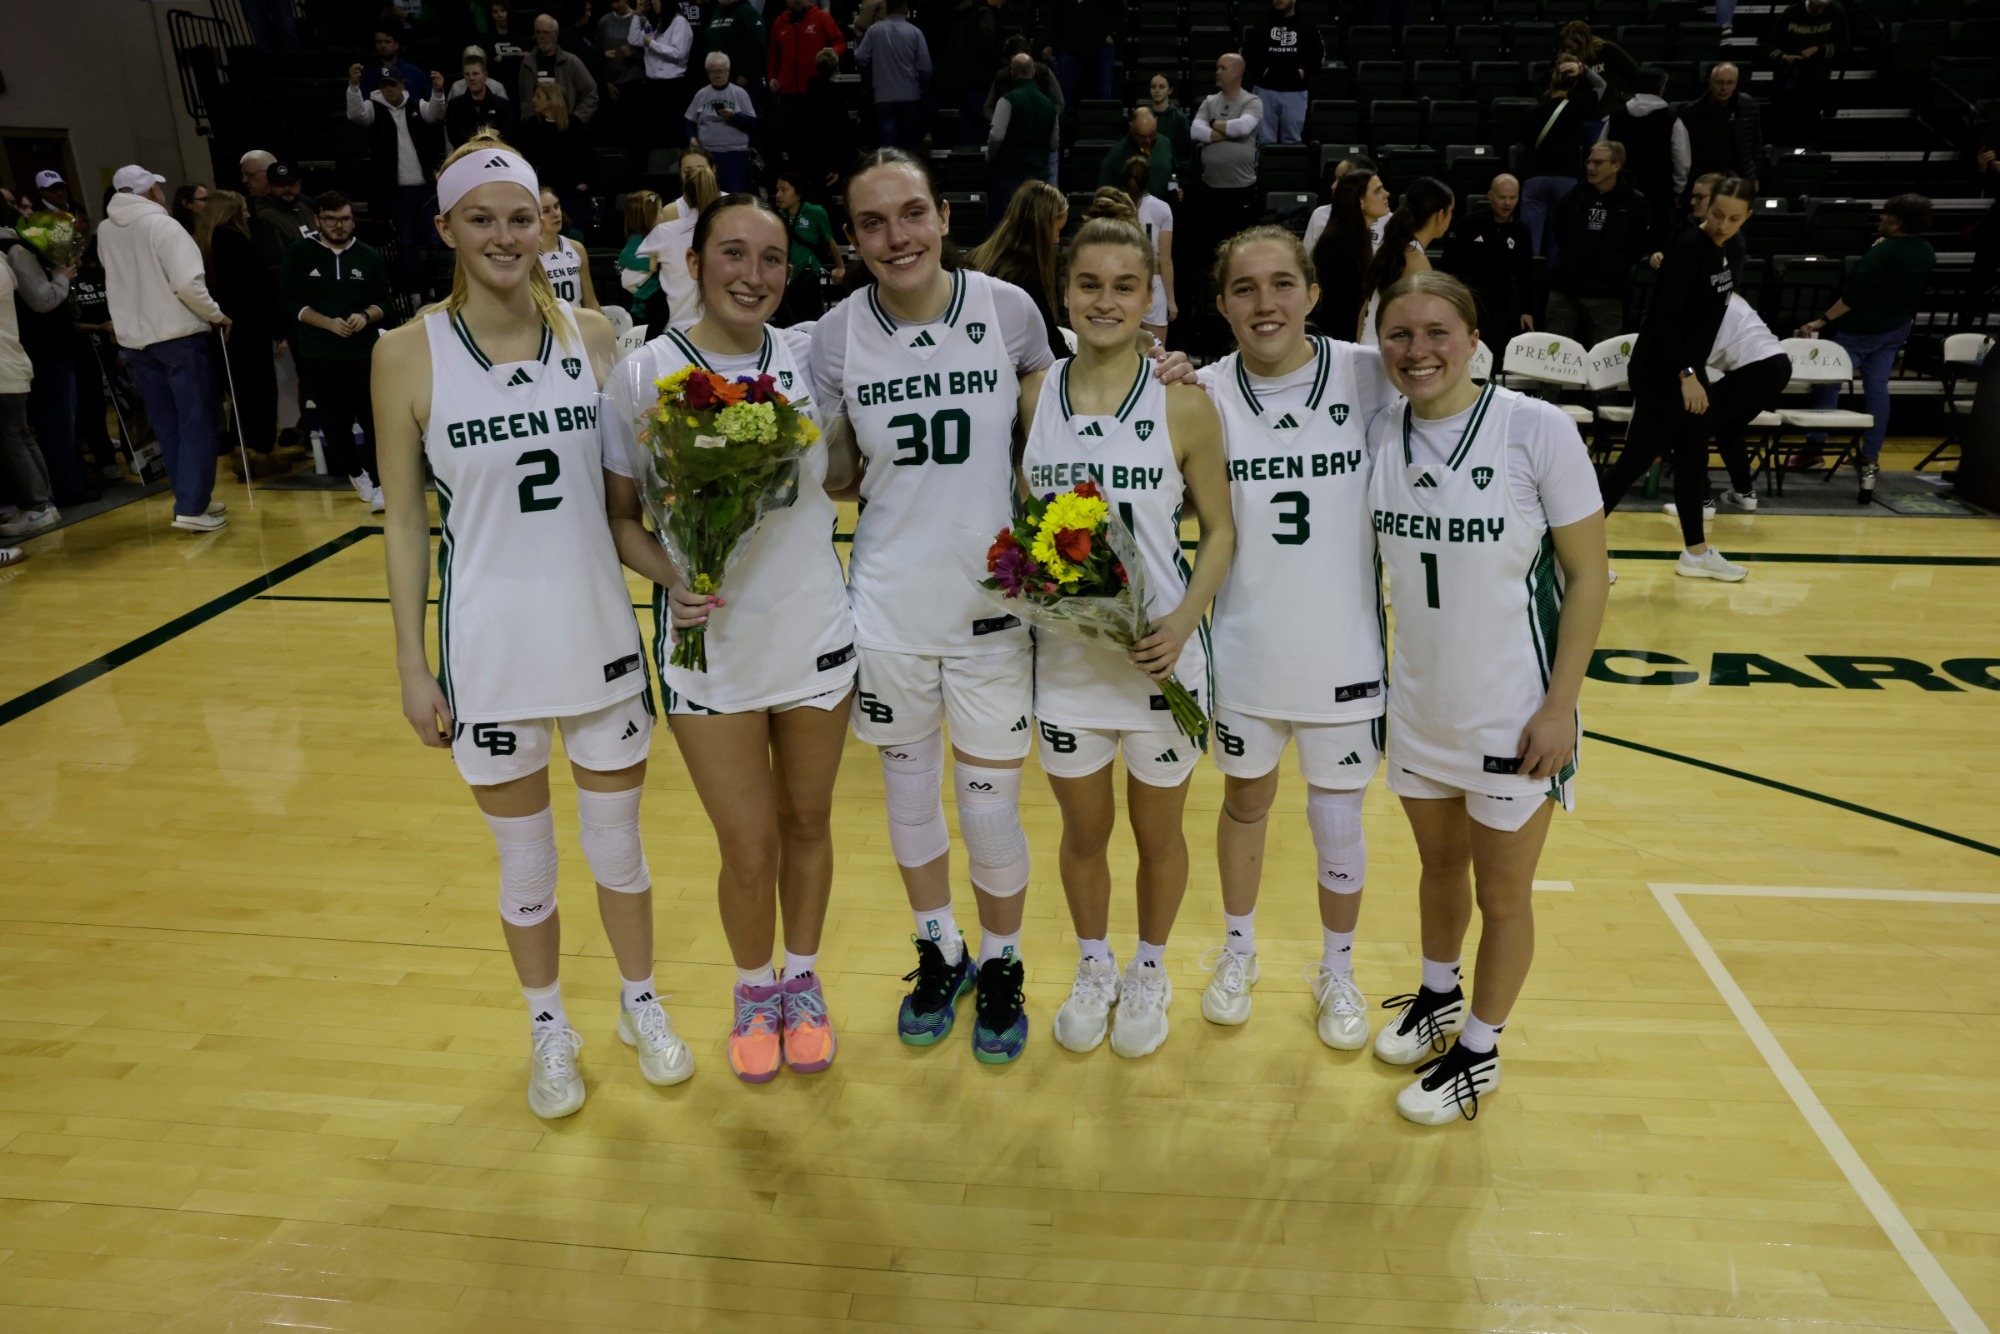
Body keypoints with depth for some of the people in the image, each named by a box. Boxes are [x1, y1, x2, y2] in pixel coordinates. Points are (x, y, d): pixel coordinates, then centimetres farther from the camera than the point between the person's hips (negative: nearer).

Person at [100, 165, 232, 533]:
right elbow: (188, 283, -21)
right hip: (179, 335, -7)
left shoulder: (105, 231, 9)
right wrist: (217, 315, -9)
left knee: (167, 425, 12)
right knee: (197, 422, -3)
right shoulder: (162, 224, -13)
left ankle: (193, 499, 17)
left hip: (133, 339, 7)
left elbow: (122, 278, 19)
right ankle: (192, 508, -9)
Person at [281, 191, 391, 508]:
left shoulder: (369, 256, 6)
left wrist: (365, 317, -15)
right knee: (334, 421, 10)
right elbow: (290, 303, -2)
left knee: (374, 419, -8)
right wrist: (328, 323, -16)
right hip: (319, 356, 0)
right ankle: (355, 473, 29)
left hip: (365, 354, 0)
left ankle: (379, 483, -5)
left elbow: (383, 303, 7)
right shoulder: (299, 255, 2)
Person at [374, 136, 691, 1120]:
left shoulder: (593, 336, -1)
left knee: (618, 843, 15)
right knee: (525, 857, 14)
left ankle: (641, 1006, 39)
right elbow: (404, 519, -2)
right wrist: (412, 665, -3)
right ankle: (548, 1029, 37)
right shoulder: (409, 354, -6)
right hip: (488, 648, -1)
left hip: (600, 634, 1)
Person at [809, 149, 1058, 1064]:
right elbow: (834, 472, 6)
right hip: (888, 605, 2)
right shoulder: (837, 334, -4)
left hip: (993, 603, -1)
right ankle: (938, 953, 42)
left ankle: (1000, 966, 33)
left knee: (991, 811, 5)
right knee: (908, 796, 16)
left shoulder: (1008, 309, -6)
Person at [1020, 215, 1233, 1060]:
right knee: (1083, 830, 18)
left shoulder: (1185, 407, -8)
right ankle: (1093, 970, 43)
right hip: (1063, 655, 2)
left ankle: (1149, 975, 41)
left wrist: (1185, 619, -17)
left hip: (1160, 655, -2)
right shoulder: (1033, 397, -1)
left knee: (1157, 831, 16)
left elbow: (1219, 529, -3)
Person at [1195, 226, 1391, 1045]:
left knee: (1337, 824, 12)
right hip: (1244, 647, 1)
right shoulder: (1206, 394, -5)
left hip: (1344, 649, -1)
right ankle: (1237, 949, 44)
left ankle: (1337, 971, 37)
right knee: (1245, 803, 20)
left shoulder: (1368, 377, -8)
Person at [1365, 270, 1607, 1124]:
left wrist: (1559, 707, -13)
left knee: (1502, 894, 12)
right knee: (1439, 864, 23)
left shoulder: (1538, 430, -16)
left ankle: (1479, 1052, 33)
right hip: (1418, 706, 4)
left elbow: (1588, 577, -11)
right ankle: (1437, 997, 48)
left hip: (1513, 715, -4)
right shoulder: (1378, 436, -4)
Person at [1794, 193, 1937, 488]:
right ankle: (1871, 458, 6)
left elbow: (1854, 295, -24)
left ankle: (1814, 447, 8)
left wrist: (1821, 321, -20)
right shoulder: (1927, 253, 3)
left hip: (1861, 329, -7)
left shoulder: (1881, 252, -22)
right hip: (1898, 328, 8)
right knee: (1877, 388, 7)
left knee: (1828, 383, 4)